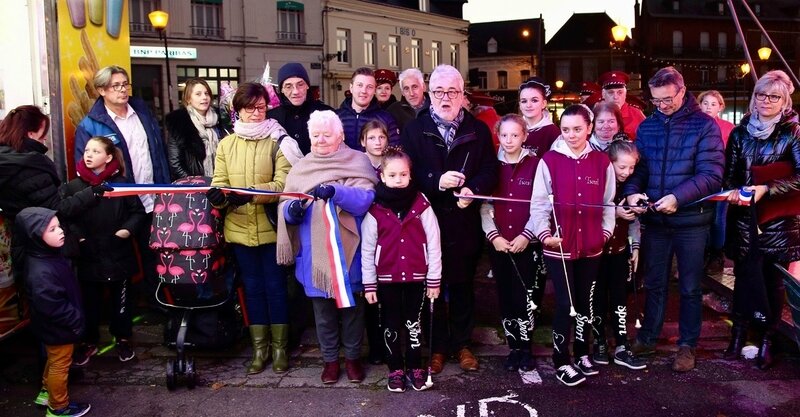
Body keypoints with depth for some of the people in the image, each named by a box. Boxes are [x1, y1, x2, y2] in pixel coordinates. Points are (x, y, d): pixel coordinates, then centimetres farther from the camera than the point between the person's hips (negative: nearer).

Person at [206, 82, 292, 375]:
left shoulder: (278, 141, -5)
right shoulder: (226, 144, 7)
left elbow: (282, 184, -15)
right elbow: (220, 183, 3)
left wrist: (249, 194, -29)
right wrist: (218, 196, -21)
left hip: (271, 228, -3)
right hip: (239, 229, 3)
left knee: (275, 287, 7)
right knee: (252, 287, 14)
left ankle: (279, 347, 22)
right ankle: (259, 347, 27)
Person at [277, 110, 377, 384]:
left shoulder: (357, 162, 1)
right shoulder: (300, 168, 12)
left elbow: (366, 199, -14)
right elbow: (285, 205, 5)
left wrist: (335, 191, -29)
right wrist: (291, 210, -18)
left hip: (349, 251, -2)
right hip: (314, 252, 3)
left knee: (352, 304, 9)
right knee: (323, 308, 11)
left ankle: (352, 357, 28)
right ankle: (330, 359, 28)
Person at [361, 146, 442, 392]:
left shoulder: (421, 205, -6)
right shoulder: (374, 209, -7)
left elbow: (433, 243, -2)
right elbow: (367, 249, -2)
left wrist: (434, 279, -2)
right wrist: (369, 283, -2)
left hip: (416, 277, 0)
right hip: (386, 278, 0)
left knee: (414, 323, 12)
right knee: (391, 326, 11)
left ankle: (415, 368, 26)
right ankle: (395, 370, 26)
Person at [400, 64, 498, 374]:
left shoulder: (478, 130, 6)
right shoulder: (414, 130, 2)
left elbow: (490, 171, 0)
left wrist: (472, 189, -20)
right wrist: (437, 181, -22)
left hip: (465, 224, 1)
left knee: (462, 285, 13)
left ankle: (462, 343, 29)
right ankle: (436, 346, 24)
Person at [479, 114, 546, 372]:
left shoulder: (535, 165, -1)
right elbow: (485, 206, 4)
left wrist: (525, 235, -12)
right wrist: (493, 236, -7)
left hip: (528, 243, -2)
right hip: (498, 244, 3)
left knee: (526, 297, -2)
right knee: (506, 298, 7)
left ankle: (526, 348, 13)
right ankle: (514, 348, 19)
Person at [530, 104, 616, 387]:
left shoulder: (602, 162, 4)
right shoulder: (549, 161, -6)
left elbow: (608, 203, 11)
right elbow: (539, 203, -7)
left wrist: (606, 231, 2)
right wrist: (544, 233, -18)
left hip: (591, 246, 4)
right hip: (558, 246, -3)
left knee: (585, 302, 15)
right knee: (565, 304, -1)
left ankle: (582, 354, 31)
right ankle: (561, 362, 13)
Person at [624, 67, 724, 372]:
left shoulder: (704, 125, -7)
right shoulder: (647, 126, 5)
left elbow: (711, 174, -15)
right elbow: (637, 166, 5)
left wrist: (678, 197, -26)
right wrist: (632, 192, -15)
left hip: (691, 220, -3)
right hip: (654, 220, 3)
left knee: (690, 287, 11)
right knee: (654, 283, 16)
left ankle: (687, 345, 25)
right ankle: (647, 338, 30)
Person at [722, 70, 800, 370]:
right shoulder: (740, 132, 9)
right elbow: (729, 173, 10)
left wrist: (766, 189, -20)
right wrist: (733, 191, -10)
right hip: (744, 219, 2)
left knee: (773, 279, 4)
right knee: (744, 275, 6)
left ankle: (767, 340, 16)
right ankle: (739, 333, 18)